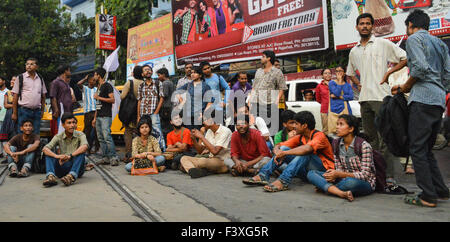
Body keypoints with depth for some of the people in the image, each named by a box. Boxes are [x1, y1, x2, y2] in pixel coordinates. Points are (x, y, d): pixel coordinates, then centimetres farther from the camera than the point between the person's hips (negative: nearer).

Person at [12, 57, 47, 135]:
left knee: (36, 135, 4)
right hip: (24, 110, -3)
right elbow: (15, 97, 0)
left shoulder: (40, 79, 13)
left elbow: (43, 96, 16)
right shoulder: (20, 78, 2)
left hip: (37, 111, 3)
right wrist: (14, 113, -4)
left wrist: (42, 110, 9)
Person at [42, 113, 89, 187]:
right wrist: (57, 156, -32)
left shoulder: (80, 135, -4)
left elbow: (85, 147, -26)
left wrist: (70, 156, -38)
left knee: (81, 152, -27)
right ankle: (51, 176, -38)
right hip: (62, 169, 2)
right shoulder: (59, 137, 2)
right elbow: (45, 149, -13)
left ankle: (72, 176, -48)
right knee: (49, 153, -15)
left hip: (77, 169, -2)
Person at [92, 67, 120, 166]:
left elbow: (112, 100, -15)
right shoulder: (99, 87, 22)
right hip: (99, 117, 9)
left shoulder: (107, 86, -4)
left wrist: (99, 97, -13)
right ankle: (105, 158, 10)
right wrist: (95, 118, 20)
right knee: (101, 138, 6)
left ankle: (114, 157, -13)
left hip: (106, 117, -9)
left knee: (107, 137, -16)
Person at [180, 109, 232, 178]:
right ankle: (196, 171, -30)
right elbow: (200, 151, 14)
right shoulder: (209, 131, 11)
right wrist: (194, 139, -3)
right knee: (184, 158, -7)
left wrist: (202, 137, -18)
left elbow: (215, 151, -24)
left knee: (201, 161, -37)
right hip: (211, 160, 9)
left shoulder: (225, 131, -14)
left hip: (223, 163, -8)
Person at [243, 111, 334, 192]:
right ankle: (263, 176, -22)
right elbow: (277, 146, 4)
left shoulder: (319, 136, -16)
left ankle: (283, 181, -43)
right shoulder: (299, 137, 6)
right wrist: (278, 152, -21)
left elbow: (307, 149, -38)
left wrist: (284, 153, -31)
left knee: (304, 153, -33)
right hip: (306, 170, 6)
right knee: (283, 148, -7)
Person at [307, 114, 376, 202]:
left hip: (365, 183, -5)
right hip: (345, 178, 6)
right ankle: (342, 193, -30)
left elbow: (365, 175, -18)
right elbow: (339, 169, 5)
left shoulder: (363, 145, -15)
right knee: (311, 173, -12)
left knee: (350, 182, -42)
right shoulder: (337, 144, 2)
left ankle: (324, 187, -13)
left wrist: (339, 174, -24)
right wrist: (333, 173, -19)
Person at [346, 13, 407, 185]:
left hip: (381, 96, -5)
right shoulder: (354, 51, 18)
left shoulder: (383, 44, 3)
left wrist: (389, 73, -6)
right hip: (364, 98, 6)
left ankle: (389, 176, -8)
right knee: (370, 138, 11)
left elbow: (405, 58, 2)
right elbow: (350, 72, 32)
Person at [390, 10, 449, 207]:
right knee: (426, 148, 15)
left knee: (417, 148, -7)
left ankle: (428, 196, -7)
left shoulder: (414, 39, 0)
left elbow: (421, 67, -15)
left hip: (423, 99, -9)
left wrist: (406, 86, 0)